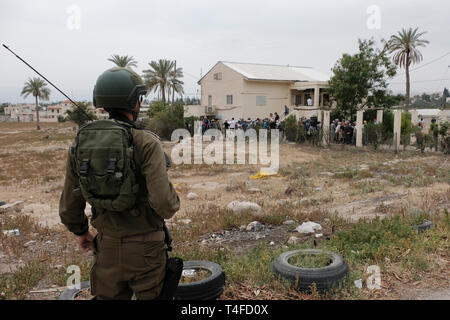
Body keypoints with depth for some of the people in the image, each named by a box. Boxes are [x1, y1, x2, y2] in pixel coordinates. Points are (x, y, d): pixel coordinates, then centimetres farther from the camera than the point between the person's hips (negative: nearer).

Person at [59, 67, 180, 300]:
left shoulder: (81, 143, -2)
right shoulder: (146, 143, -18)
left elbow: (69, 204, 5)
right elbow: (163, 202, -24)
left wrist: (80, 231, 22)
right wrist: (173, 204, 0)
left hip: (107, 246, 5)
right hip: (145, 247, -4)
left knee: (108, 296, 21)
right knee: (150, 295, 14)